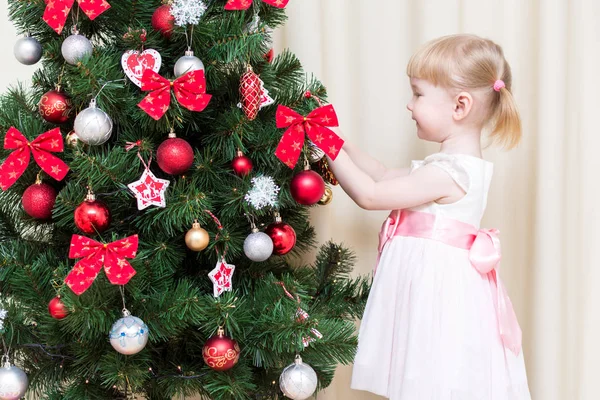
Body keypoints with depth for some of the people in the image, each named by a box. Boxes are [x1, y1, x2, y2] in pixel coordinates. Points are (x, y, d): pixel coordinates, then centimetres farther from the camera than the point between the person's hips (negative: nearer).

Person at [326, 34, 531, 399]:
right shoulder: (458, 164, 12)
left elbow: (369, 195, -15)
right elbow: (384, 176, 19)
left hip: (435, 290, -10)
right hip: (437, 287, 10)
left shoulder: (448, 173, -19)